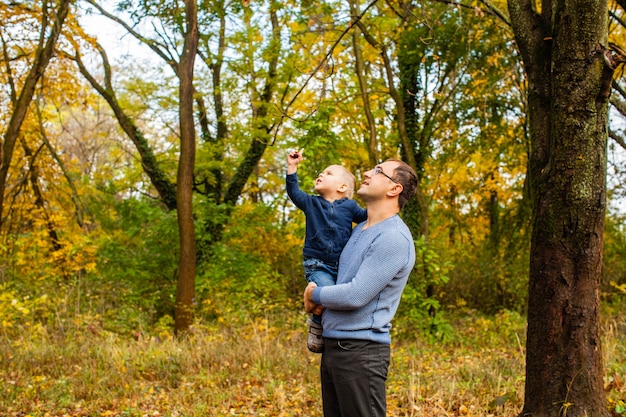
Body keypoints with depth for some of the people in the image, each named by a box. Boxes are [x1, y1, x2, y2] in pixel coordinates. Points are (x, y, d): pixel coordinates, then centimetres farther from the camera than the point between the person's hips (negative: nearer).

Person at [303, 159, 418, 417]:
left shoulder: (393, 238, -15)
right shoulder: (360, 230, 15)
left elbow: (356, 295, -21)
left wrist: (315, 294, -3)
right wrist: (314, 291, 8)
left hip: (361, 350, -9)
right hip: (333, 346, 9)